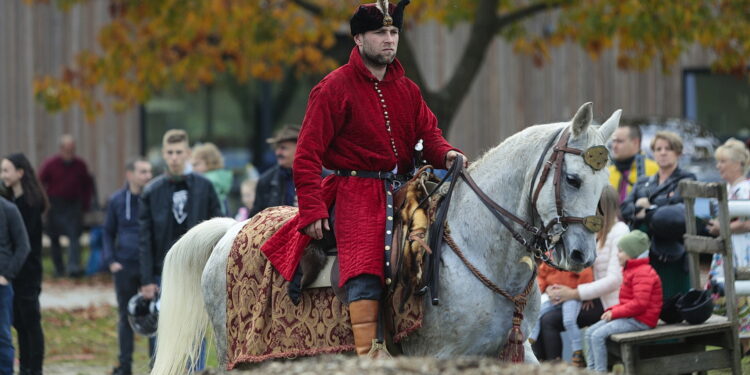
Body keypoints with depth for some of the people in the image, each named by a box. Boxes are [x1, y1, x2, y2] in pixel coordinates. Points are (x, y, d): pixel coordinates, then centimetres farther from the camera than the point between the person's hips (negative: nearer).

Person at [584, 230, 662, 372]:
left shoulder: (642, 273, -16)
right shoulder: (630, 271, 20)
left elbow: (640, 304, -25)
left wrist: (615, 313, -19)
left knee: (598, 335, -21)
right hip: (629, 317, 11)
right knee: (590, 332, 5)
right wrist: (612, 310, 6)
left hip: (640, 321, -11)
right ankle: (592, 370, 1)